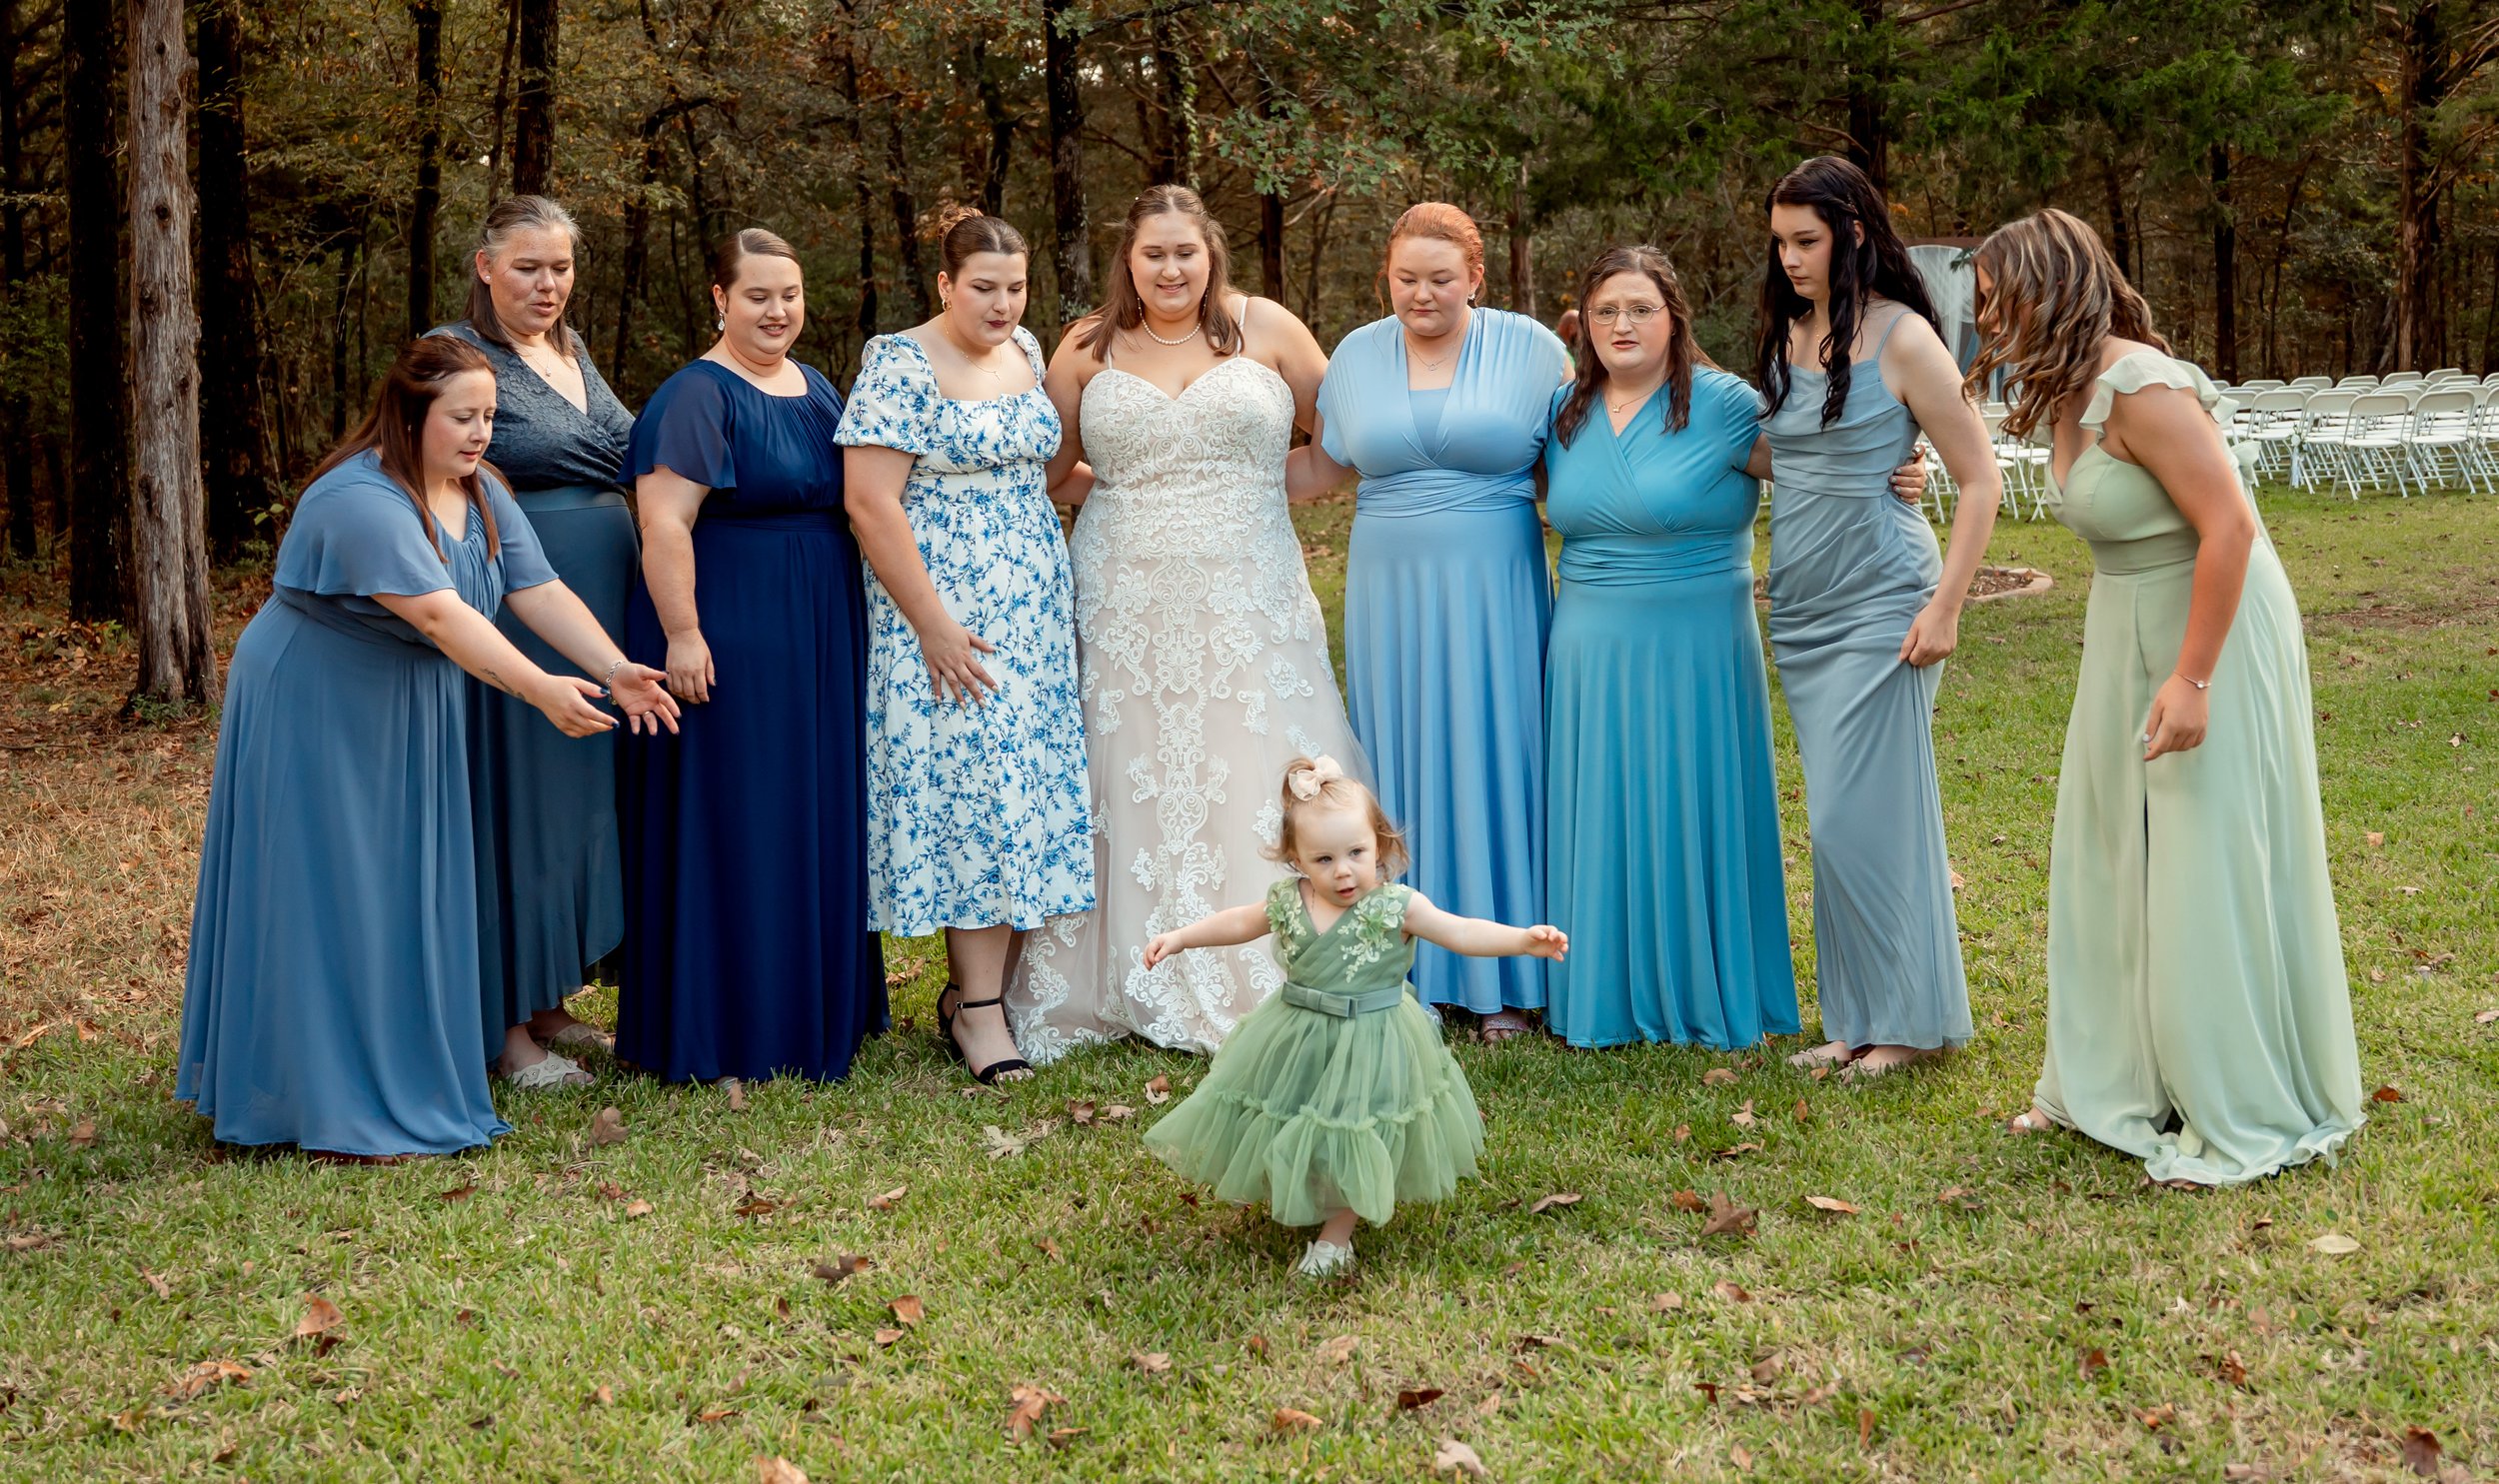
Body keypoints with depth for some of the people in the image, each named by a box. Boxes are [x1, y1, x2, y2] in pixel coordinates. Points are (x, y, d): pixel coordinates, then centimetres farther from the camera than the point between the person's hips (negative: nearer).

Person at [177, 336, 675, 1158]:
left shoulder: (482, 494, 1)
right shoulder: (361, 501, -26)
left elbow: (541, 591, -6)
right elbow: (440, 614, -34)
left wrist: (616, 670, -18)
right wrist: (540, 691, -40)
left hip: (407, 721, 8)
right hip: (313, 718, -8)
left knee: (407, 895, 11)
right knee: (332, 901, -4)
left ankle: (404, 1079, 21)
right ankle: (336, 1109, 1)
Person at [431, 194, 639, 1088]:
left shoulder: (572, 350, 15)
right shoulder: (456, 356, -9)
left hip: (604, 608, 8)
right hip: (515, 613, -8)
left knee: (584, 796, 12)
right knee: (516, 804, -4)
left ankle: (548, 1000, 22)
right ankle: (507, 1024, 5)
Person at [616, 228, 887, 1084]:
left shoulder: (817, 389, 12)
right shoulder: (698, 396, -12)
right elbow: (664, 521, -20)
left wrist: (848, 627, 16)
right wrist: (683, 635, -26)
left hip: (820, 642, 8)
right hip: (729, 637, -8)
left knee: (818, 819, 14)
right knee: (727, 827, -2)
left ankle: (820, 1006, 26)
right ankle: (720, 1030, 7)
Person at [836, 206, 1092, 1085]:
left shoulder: (1025, 352, 10)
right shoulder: (901, 367, -12)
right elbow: (869, 501, -18)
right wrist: (932, 623, -20)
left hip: (1035, 613, 7)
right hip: (948, 616, -7)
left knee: (1031, 794, 6)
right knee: (969, 790, -7)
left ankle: (986, 982, 15)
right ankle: (976, 1007, 0)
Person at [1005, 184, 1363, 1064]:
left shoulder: (1267, 330, 4)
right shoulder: (1089, 348, 7)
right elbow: (1047, 472, 13)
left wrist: (1255, 485, 1)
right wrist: (1124, 491, 0)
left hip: (1246, 598, -1)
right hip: (1123, 605, 1)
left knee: (1255, 783, -2)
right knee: (1131, 786, 1)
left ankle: (1265, 983, 7)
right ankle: (1134, 983, 10)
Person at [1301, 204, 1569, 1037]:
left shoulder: (1529, 349, 0)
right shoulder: (1357, 356, 8)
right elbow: (1323, 467, 16)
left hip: (1493, 595, -2)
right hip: (1390, 595, 2)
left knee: (1493, 765, 0)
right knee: (1401, 772, 4)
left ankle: (1502, 980, 10)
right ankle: (1411, 972, 13)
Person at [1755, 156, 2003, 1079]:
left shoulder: (1900, 338, -10)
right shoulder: (1787, 333, 9)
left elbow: (1979, 479, -9)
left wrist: (1945, 606, -14)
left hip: (1879, 603, -6)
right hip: (1800, 608, 7)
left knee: (1859, 816, -6)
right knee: (1839, 821, 10)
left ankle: (1911, 1019, 7)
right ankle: (1859, 1020, 18)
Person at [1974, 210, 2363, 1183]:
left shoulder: (2138, 389, -22)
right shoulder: (2065, 393, 7)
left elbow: (2231, 527, -25)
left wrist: (2192, 679, -26)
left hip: (2213, 630, -10)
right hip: (2128, 629, 10)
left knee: (2207, 867, -4)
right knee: (2111, 854, 14)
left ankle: (2243, 1118, 8)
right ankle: (2119, 1079, 28)